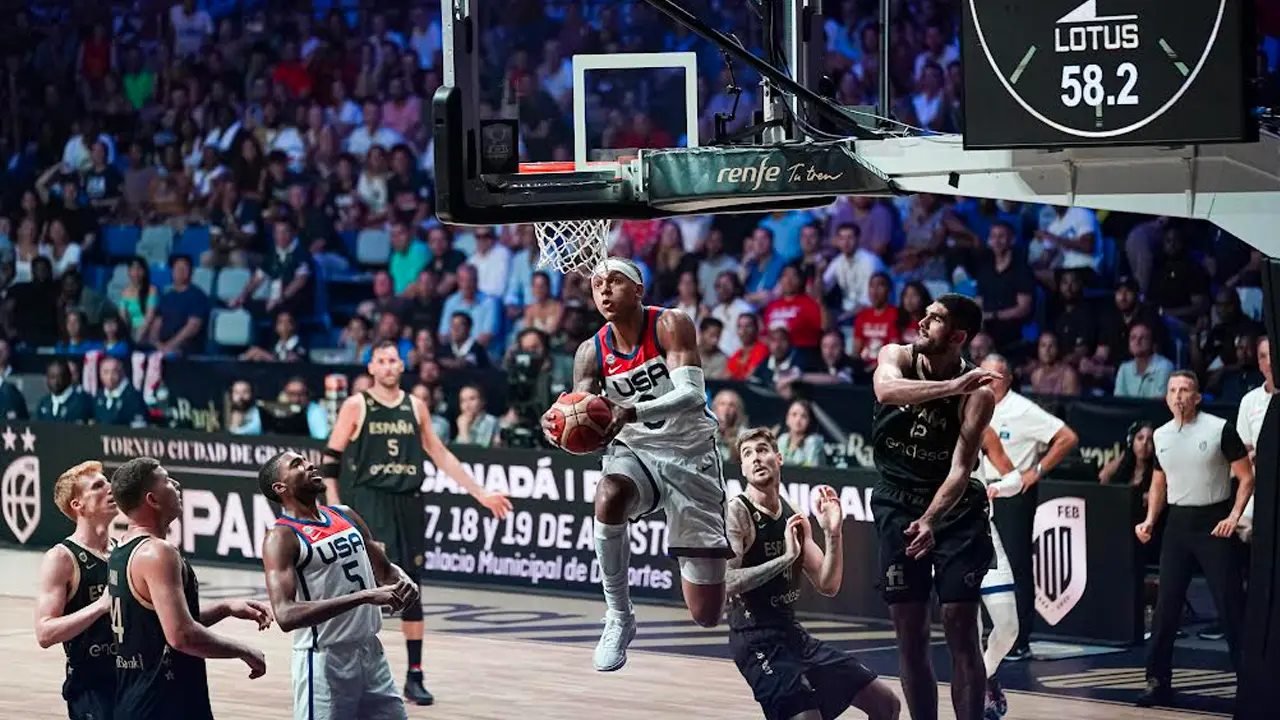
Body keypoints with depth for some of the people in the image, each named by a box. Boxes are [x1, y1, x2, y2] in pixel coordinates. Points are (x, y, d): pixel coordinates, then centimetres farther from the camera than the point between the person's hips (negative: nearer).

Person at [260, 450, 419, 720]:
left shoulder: (346, 516, 9)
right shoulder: (282, 538, -13)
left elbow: (385, 569, 21)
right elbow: (286, 615, -26)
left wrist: (405, 582, -5)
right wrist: (364, 596, -31)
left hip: (372, 653, 7)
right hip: (325, 661, -7)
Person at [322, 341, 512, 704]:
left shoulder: (415, 407, 9)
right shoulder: (356, 406, -2)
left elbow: (440, 455, 15)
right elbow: (331, 460, -2)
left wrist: (480, 493, 12)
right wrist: (334, 506, -11)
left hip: (407, 504, 4)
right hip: (368, 503, -4)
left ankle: (415, 676, 12)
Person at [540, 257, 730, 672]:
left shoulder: (670, 326, -14)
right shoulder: (592, 353, -3)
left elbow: (692, 395, -27)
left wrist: (633, 412, -43)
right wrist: (559, 427, -30)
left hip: (690, 453, -3)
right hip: (635, 451, 3)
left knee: (706, 615, -5)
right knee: (608, 497, -39)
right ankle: (618, 618, -22)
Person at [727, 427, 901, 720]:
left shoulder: (794, 517, 10)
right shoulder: (736, 513, -11)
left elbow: (828, 586, 9)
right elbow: (725, 583, -25)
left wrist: (832, 533, -4)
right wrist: (785, 558, -25)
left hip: (794, 636, 8)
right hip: (757, 643, -8)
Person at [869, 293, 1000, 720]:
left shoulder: (977, 393, -16)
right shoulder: (897, 357, -9)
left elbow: (960, 470, -24)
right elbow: (887, 390, -33)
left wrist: (931, 520, -40)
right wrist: (951, 387, -45)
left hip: (954, 501, -2)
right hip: (898, 500, 2)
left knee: (960, 625, -8)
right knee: (909, 632, 2)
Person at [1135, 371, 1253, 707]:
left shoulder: (1219, 429, -7)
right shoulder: (1161, 436, 9)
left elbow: (1246, 477, -5)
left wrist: (1234, 515, -16)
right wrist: (1150, 520, 7)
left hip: (1214, 524, -5)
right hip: (1178, 524, 5)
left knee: (1230, 604, -4)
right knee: (1166, 604, 2)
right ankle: (1158, 681, 8)